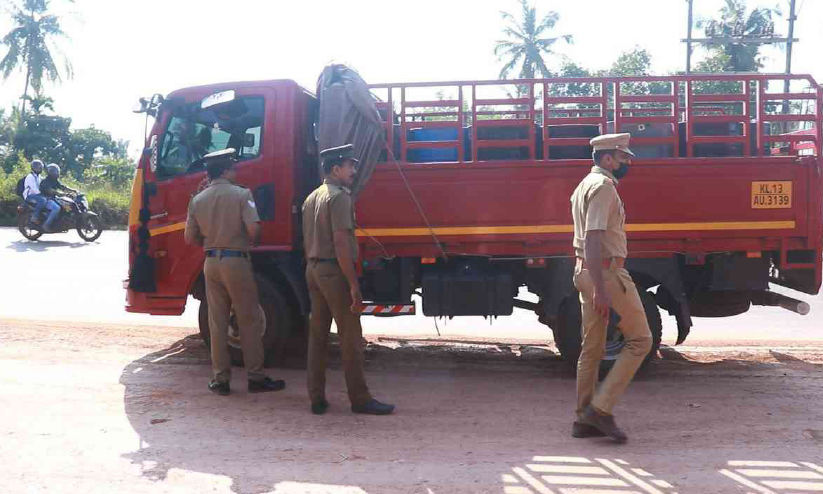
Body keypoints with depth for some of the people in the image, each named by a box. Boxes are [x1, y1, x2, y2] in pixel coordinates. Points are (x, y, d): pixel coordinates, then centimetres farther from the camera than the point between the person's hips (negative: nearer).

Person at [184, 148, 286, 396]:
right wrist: (248, 243, 4)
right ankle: (256, 377, 9)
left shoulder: (197, 200, 6)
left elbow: (189, 238, 7)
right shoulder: (241, 194, -8)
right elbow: (253, 229, -17)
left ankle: (220, 379, 15)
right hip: (236, 261, -5)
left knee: (217, 323, 10)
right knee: (249, 321, 4)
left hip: (211, 263, 5)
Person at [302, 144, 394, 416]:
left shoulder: (311, 198, 15)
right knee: (351, 337, -3)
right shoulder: (339, 197, -13)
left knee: (317, 336, 10)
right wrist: (354, 284, -19)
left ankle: (317, 399, 15)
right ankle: (360, 399, 3)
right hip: (335, 271, -9)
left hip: (314, 269, 9)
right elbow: (341, 243, -20)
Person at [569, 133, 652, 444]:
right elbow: (593, 239, -22)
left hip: (585, 271, 10)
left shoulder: (586, 184, 20)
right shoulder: (603, 186, -12)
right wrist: (600, 289, -25)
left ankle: (585, 420, 16)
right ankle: (601, 408, -3)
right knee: (639, 340, -1)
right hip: (606, 272, -10)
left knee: (592, 348, 11)